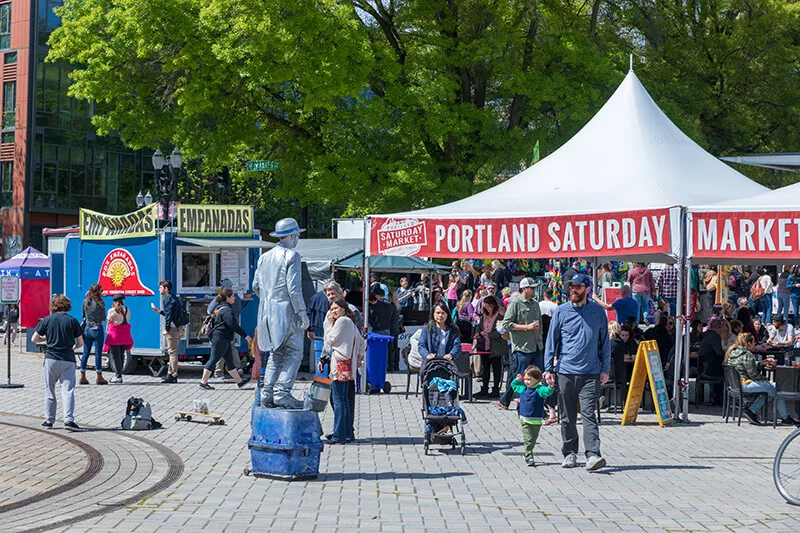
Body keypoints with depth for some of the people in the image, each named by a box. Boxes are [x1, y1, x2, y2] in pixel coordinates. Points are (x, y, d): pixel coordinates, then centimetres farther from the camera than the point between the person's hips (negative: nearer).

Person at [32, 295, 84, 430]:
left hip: (51, 359, 1)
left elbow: (34, 339, 4)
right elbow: (80, 343, 4)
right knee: (68, 390, -3)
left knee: (49, 390, 12)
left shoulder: (46, 320, 0)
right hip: (68, 360, -1)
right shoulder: (73, 321, 0)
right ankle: (68, 419, -15)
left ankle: (49, 420, 16)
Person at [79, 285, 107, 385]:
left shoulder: (85, 302, 1)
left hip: (87, 329, 5)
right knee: (98, 353, 2)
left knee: (86, 353, 9)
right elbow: (103, 318, -4)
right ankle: (99, 377, 6)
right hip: (97, 329, -5)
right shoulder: (100, 304, -12)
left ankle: (82, 377, 11)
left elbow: (83, 315, 11)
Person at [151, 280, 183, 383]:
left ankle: (173, 376, -7)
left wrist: (167, 329, -17)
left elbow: (169, 315, -18)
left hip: (172, 328, -10)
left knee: (172, 351, -8)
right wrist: (158, 311, 29)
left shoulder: (167, 298, -11)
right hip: (177, 327, 10)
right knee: (172, 352, 14)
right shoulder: (174, 298, 19)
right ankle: (170, 374, 19)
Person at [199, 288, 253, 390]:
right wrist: (245, 335, -23)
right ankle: (203, 382, -1)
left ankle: (239, 381, 19)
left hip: (225, 340, 11)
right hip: (220, 338, -11)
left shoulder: (220, 307, 15)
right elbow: (233, 325, -26)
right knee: (214, 359, -5)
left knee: (230, 361, 13)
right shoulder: (227, 310, -18)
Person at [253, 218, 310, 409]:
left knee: (275, 354, 13)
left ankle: (267, 394, 7)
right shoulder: (291, 255, -10)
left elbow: (256, 286, 15)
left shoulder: (265, 257, 13)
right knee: (293, 353, -3)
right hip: (286, 311, -7)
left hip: (268, 312, 8)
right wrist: (302, 312, -13)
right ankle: (282, 393, -12)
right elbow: (293, 288, -16)